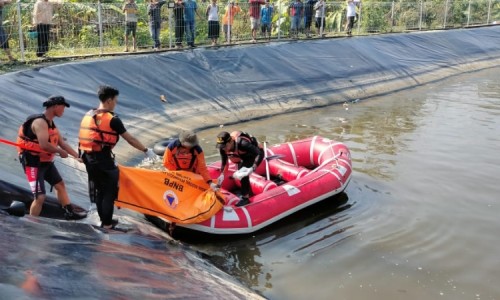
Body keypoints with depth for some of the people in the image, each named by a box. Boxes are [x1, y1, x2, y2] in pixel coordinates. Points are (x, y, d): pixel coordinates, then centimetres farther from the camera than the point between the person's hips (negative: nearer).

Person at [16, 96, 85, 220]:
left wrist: (77, 156, 8)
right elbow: (44, 145, -33)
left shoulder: (51, 124, 10)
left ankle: (70, 213, 32)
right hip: (34, 163, -10)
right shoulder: (40, 122, -22)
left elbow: (62, 143, 12)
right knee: (40, 196, -13)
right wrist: (61, 152, -17)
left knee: (60, 184, 20)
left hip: (46, 162, 10)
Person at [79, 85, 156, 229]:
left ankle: (103, 219, 29)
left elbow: (85, 135, 13)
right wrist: (146, 150, 2)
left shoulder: (88, 115, 9)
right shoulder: (112, 119, -12)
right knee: (109, 191, 5)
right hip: (103, 159, -7)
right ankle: (107, 223, 9)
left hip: (88, 158, 8)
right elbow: (130, 139, -8)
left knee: (99, 189, 19)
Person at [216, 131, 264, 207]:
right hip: (244, 156, 7)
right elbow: (224, 162, -5)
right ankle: (249, 193, 39)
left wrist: (252, 168, -47)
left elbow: (259, 153, -40)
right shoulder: (223, 148, -22)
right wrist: (222, 174, -16)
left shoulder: (242, 143, -41)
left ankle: (245, 198, -8)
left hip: (255, 155, -7)